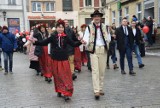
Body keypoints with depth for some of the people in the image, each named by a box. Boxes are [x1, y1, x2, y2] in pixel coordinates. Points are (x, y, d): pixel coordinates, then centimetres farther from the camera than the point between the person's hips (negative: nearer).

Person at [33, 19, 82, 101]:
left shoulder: (66, 37, 1)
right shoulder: (53, 36, -2)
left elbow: (73, 44, 1)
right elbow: (44, 42, -2)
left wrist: (80, 42, -15)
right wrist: (35, 42, -14)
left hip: (64, 59, 0)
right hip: (55, 59, 0)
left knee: (65, 76, -4)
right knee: (57, 76, 9)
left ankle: (66, 93, -1)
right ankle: (59, 91, 24)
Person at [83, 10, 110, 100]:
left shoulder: (104, 27, 12)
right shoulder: (89, 27, 0)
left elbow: (107, 38, 18)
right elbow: (86, 38, -9)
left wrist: (108, 40, 0)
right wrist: (85, 42, -28)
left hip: (103, 50, 4)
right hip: (94, 50, -4)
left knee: (102, 70, 9)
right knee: (95, 71, -9)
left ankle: (100, 88, 22)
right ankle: (96, 91, -8)